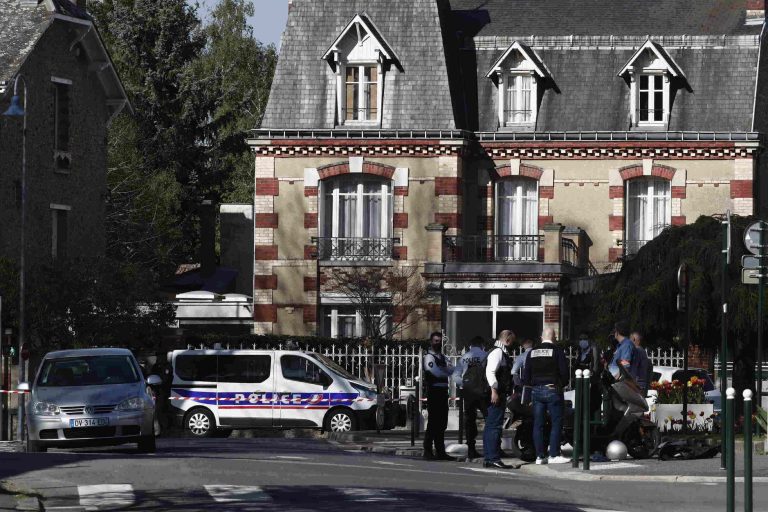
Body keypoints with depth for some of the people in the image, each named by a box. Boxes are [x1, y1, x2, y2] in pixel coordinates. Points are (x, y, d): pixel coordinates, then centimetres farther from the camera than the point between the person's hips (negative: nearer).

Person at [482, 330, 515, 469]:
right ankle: (493, 458, -13)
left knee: (490, 426, 12)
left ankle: (488, 458, 16)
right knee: (494, 426, -11)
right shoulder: (497, 352, -12)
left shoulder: (502, 353, 20)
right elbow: (490, 372, -21)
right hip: (496, 394, -11)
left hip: (499, 394, 11)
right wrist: (494, 391, -25)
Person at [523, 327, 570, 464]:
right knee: (556, 423, -1)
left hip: (536, 391, 5)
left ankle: (540, 455, 6)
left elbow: (526, 376, 9)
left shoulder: (532, 352, 8)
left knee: (538, 424, 7)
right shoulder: (557, 351, -6)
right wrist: (562, 383, 11)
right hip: (553, 390, -5)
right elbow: (564, 373, -8)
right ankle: (554, 455, -6)